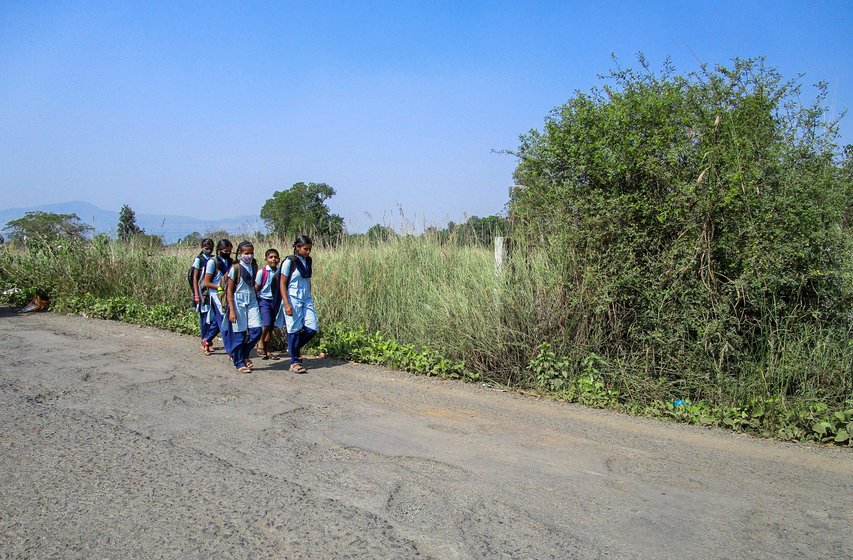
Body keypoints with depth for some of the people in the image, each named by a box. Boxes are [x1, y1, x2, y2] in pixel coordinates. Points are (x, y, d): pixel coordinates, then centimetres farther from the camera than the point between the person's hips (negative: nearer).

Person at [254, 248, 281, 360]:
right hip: (264, 300, -4)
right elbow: (256, 288, -4)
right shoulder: (262, 272, -7)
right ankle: (260, 343, 10)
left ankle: (267, 350, 20)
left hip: (275, 301, 4)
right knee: (266, 324, -16)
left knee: (271, 327, 9)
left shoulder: (280, 272, 1)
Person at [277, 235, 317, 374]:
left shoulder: (308, 261, 8)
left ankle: (294, 348, 24)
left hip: (306, 300, 6)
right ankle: (294, 362, 11)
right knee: (294, 330, 0)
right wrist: (287, 304, -16)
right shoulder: (290, 262, -9)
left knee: (312, 328, -2)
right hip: (293, 300, -6)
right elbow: (282, 284, -9)